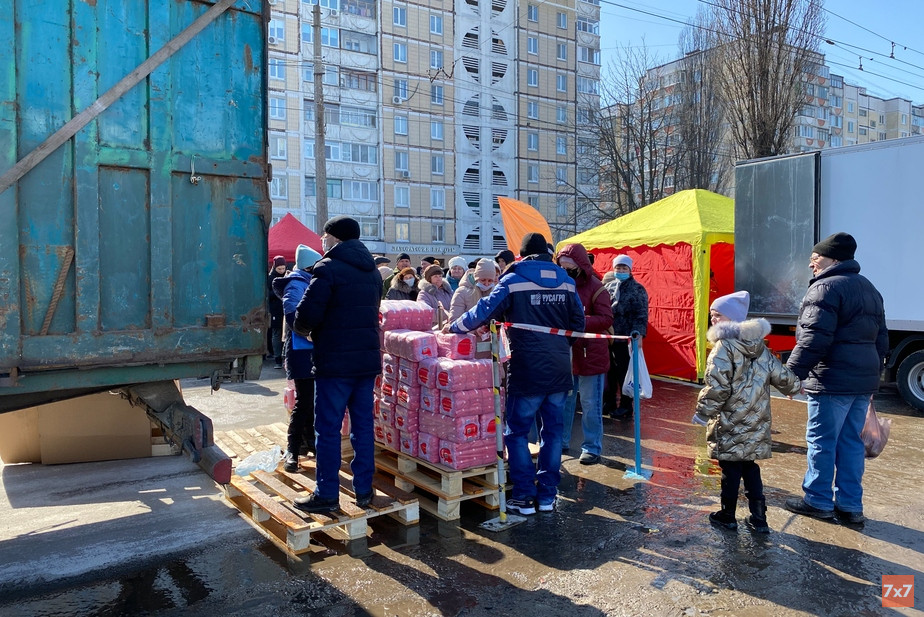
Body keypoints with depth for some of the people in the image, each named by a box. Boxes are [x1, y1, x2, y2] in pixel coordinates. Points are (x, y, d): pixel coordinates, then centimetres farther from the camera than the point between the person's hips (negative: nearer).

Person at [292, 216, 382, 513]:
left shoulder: (327, 268, -11)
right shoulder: (371, 270, 13)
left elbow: (308, 314, -16)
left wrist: (302, 328, 4)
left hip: (335, 361, -7)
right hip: (367, 358, 7)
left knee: (328, 428, 2)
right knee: (363, 425, 12)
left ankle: (327, 494, 9)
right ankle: (363, 489, 20)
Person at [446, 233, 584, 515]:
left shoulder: (513, 280, -5)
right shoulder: (566, 281, 8)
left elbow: (484, 311, -10)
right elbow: (578, 323, 12)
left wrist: (453, 326, 4)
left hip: (527, 372, -4)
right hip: (560, 370, 5)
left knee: (516, 432, 7)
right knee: (553, 430, 13)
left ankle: (524, 496, 9)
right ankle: (548, 494, 19)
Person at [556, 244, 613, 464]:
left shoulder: (595, 287, -9)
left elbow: (606, 319, -15)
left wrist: (579, 322, -25)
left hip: (590, 355, -5)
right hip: (564, 353, 5)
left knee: (590, 404, 4)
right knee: (562, 401, 15)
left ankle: (592, 448, 14)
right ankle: (561, 441, 28)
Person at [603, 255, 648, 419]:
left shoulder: (637, 289, -2)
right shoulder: (609, 287, 13)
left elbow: (641, 314, -9)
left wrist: (638, 334, -20)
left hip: (626, 339, -5)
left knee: (624, 373, 0)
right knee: (609, 371, 12)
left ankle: (625, 407, 11)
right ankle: (609, 402, 26)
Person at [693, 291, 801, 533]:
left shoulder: (724, 348, -15)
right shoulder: (760, 347, 8)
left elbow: (716, 387, -20)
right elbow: (783, 377, 12)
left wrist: (703, 413, -10)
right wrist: (795, 385, 34)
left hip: (730, 425, -7)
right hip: (755, 424, 7)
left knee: (730, 470, 5)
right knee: (750, 468, 16)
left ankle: (727, 516, 17)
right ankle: (759, 518, 18)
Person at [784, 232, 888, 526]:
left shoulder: (826, 287, -12)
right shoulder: (869, 289, 18)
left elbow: (814, 339, -20)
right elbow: (881, 339, 21)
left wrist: (792, 371, -16)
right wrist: (871, 373, 25)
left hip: (832, 381, -9)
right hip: (864, 381, 9)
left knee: (821, 441, 2)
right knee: (851, 442, 13)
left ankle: (818, 501, 11)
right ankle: (850, 506, 19)